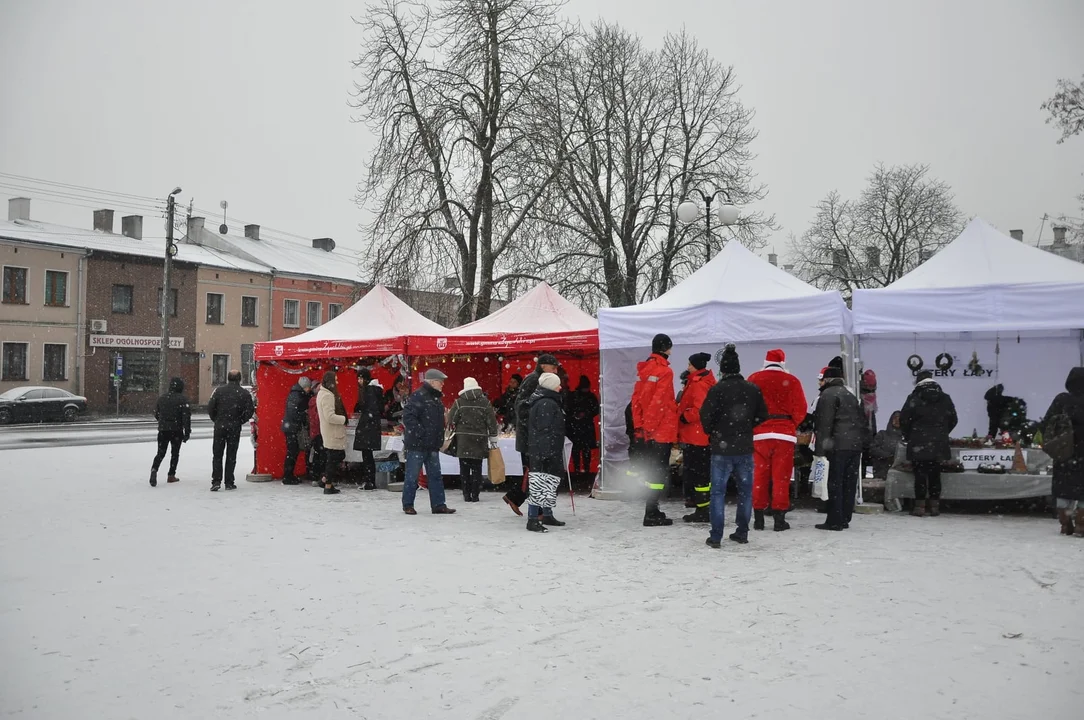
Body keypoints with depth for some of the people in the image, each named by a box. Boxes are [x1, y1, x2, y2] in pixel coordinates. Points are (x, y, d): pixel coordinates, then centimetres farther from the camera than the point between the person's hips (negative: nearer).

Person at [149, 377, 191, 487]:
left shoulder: (162, 398, 7)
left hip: (163, 430, 3)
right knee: (175, 453, 10)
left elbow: (156, 414, 14)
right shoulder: (183, 399, -8)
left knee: (161, 453, 6)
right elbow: (186, 417, -13)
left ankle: (154, 469, -20)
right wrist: (187, 432, -9)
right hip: (176, 431, -3)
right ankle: (171, 475, 12)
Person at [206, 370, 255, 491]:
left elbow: (210, 407, -4)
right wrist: (240, 421, 8)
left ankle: (216, 481, -1)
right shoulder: (245, 393, -3)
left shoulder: (219, 390, -2)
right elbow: (249, 411, -7)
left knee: (217, 455, 7)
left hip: (219, 426, 0)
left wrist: (216, 420, 10)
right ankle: (229, 483, 8)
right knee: (231, 456, 7)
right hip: (235, 428, 0)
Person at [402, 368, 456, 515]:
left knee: (435, 475, 9)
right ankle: (408, 505, 11)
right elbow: (408, 417, -23)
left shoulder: (435, 398, 15)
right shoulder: (418, 396, -15)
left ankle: (438, 505, 14)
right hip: (417, 444, -9)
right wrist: (420, 433, -22)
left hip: (432, 445, 9)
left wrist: (439, 440, 18)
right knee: (412, 475, 1)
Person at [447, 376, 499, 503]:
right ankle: (475, 495, 4)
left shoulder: (459, 402, -2)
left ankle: (466, 495, 6)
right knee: (476, 468, 5)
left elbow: (451, 421, -2)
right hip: (479, 440, 0)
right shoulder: (484, 402, 0)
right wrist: (493, 439, 8)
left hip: (463, 440, 0)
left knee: (464, 468, 6)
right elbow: (492, 422, 1)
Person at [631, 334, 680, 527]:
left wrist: (639, 425, 11)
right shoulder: (665, 371, -13)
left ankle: (651, 510, 21)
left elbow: (636, 398, 9)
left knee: (650, 468, 15)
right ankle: (652, 514, -4)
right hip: (662, 429, -7)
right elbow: (659, 402, -18)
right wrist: (649, 426, -12)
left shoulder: (643, 369, 9)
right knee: (659, 471, -4)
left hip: (646, 429, 7)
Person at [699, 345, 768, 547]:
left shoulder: (717, 390, -11)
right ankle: (742, 532, 20)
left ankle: (716, 536, 0)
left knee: (718, 491, 2)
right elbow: (762, 416, 10)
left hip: (722, 448, -3)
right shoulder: (753, 389, 2)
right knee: (745, 490, 15)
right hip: (745, 447, 4)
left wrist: (712, 431, 8)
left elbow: (705, 416, -11)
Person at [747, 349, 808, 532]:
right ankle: (779, 519, 3)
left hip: (759, 433, 1)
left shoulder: (754, 379, 2)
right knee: (781, 476, 3)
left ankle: (758, 518, 10)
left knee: (759, 475, 7)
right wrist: (791, 425, 13)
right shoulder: (791, 381, -2)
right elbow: (800, 409, -4)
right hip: (784, 434, -1)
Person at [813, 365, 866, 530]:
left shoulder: (828, 394, -3)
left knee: (835, 483, -6)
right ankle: (845, 519, 14)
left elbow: (824, 423, -11)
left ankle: (834, 521, -6)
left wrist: (820, 448, -11)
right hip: (856, 444, 8)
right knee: (849, 483, 9)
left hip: (839, 445, -8)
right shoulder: (850, 395, 24)